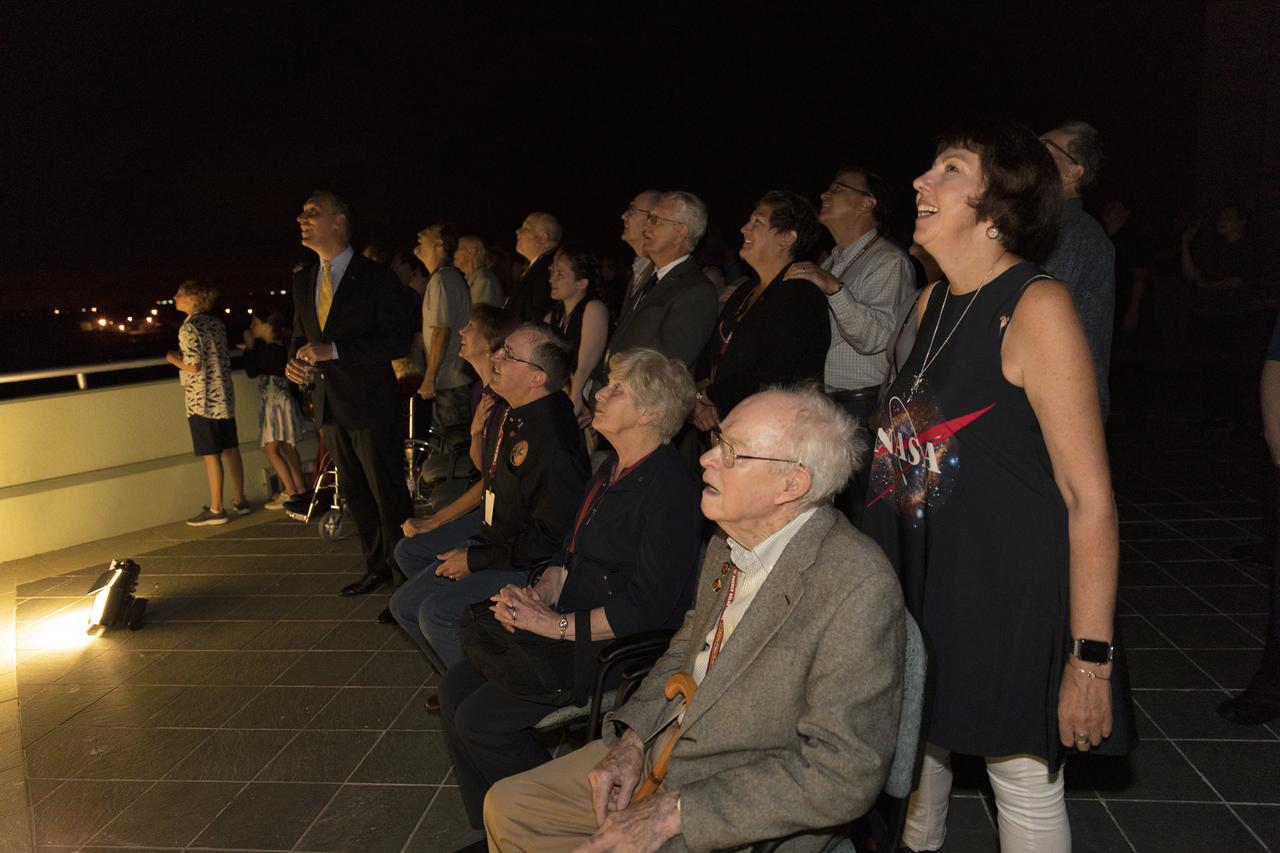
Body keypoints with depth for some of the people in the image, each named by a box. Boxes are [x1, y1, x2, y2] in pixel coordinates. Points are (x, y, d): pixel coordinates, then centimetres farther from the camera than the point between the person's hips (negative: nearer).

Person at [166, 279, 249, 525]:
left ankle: (216, 510, 3)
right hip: (224, 397, 7)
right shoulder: (216, 323, 9)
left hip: (202, 400, -7)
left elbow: (194, 367, -18)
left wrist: (172, 358, 0)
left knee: (211, 455, -3)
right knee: (230, 449, 12)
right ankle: (240, 501, 18)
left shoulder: (189, 327, -13)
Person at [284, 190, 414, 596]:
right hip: (330, 406, 7)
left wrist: (334, 350, -22)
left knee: (388, 493, -1)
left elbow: (399, 339, -15)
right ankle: (376, 566, 29)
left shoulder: (377, 278, -10)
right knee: (355, 492, 15)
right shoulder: (303, 281, 11)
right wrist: (295, 360, -2)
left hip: (370, 405, -7)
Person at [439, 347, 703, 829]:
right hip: (570, 632, 10)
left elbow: (646, 607, -23)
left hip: (621, 647, -9)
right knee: (456, 687, 2)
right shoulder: (611, 469, 11)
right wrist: (537, 595, -3)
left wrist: (557, 625, -19)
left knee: (480, 717, -14)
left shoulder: (670, 487, -20)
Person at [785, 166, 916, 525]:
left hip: (860, 408, -8)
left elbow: (876, 338, -21)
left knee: (851, 516, -5)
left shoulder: (889, 262, -8)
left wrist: (834, 287, -26)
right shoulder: (830, 262, 20)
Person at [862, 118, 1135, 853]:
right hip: (926, 585, 7)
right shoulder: (933, 303, 7)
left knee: (1023, 779, 8)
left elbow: (1090, 493, -18)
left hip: (1015, 598, -7)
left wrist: (1091, 656, -19)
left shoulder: (1036, 306, -16)